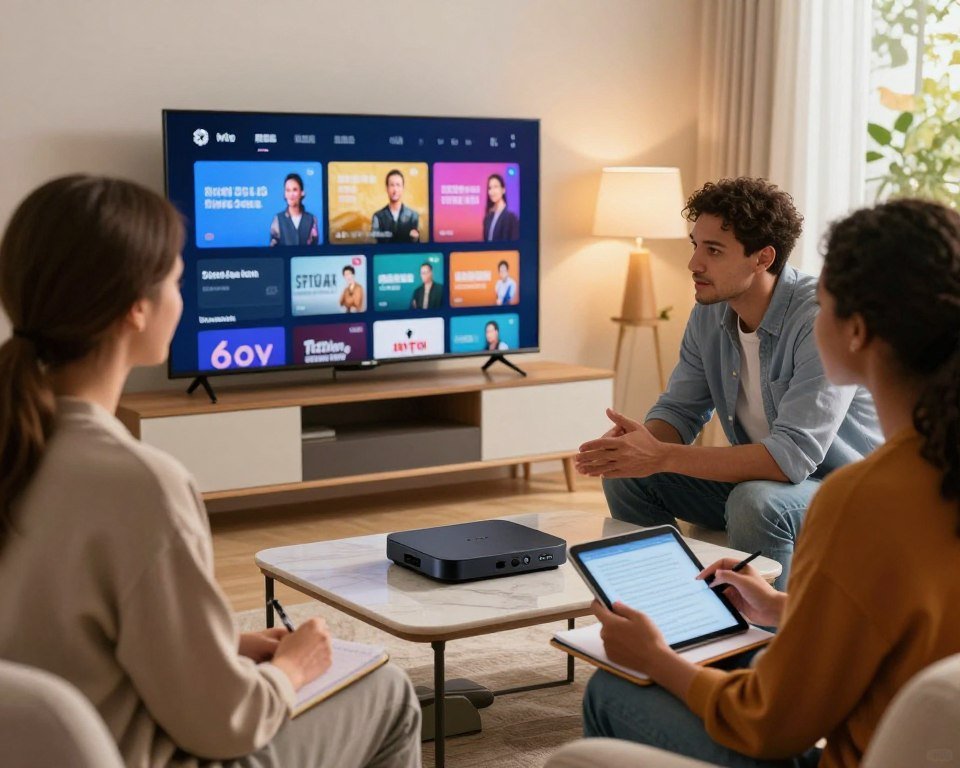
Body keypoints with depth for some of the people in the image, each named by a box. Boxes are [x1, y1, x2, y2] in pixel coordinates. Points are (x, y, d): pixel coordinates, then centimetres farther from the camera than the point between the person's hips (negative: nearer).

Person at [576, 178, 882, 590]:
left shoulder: (821, 317, -26)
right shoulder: (709, 314, -3)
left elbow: (793, 455, -33)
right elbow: (680, 409, 5)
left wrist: (663, 457, -35)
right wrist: (640, 438, -21)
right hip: (757, 475, 7)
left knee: (756, 501, -36)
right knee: (626, 476, -5)